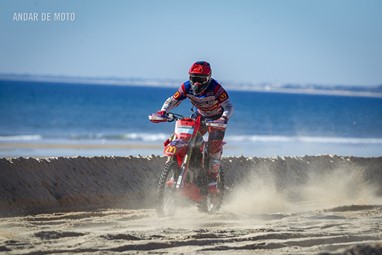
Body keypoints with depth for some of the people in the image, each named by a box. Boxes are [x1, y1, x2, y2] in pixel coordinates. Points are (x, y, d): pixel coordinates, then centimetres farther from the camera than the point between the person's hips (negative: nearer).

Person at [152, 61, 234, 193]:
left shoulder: (215, 88, -31)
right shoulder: (187, 87, -17)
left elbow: (229, 106, -32)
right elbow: (172, 100, -12)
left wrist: (224, 118, -52)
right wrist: (163, 111, -32)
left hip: (217, 118, -4)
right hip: (200, 117, 4)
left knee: (214, 148, -20)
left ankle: (212, 182, -13)